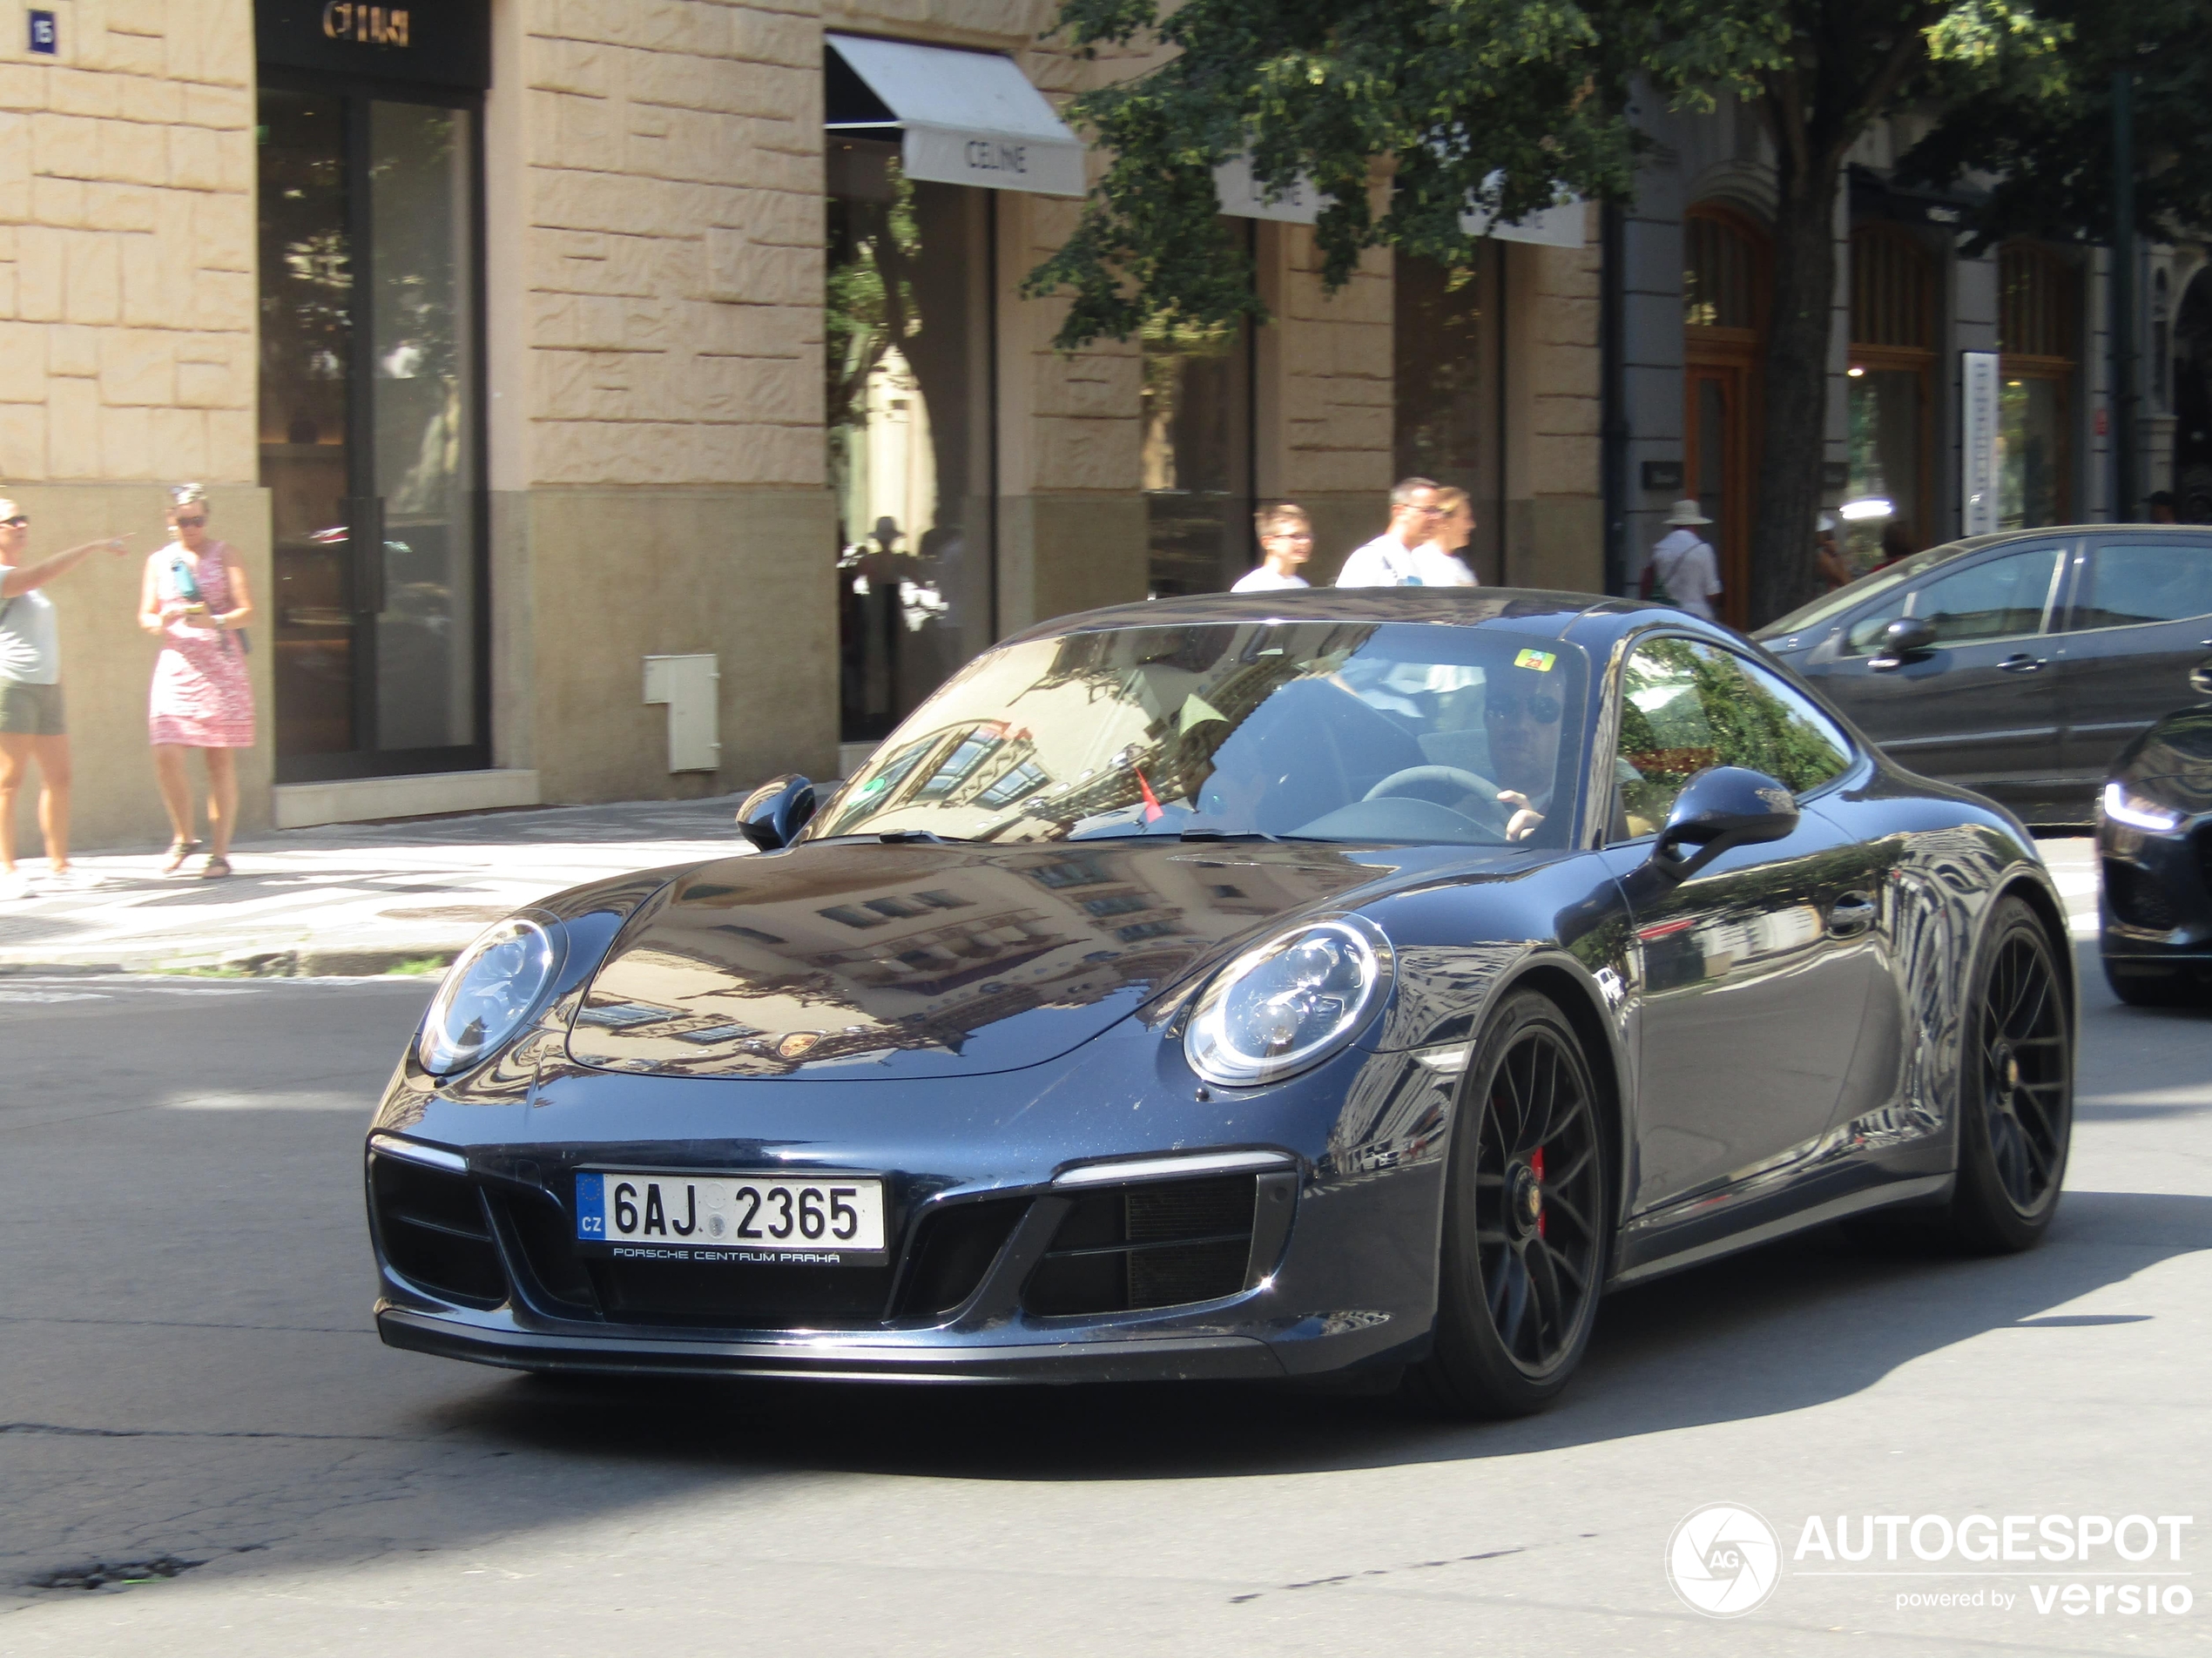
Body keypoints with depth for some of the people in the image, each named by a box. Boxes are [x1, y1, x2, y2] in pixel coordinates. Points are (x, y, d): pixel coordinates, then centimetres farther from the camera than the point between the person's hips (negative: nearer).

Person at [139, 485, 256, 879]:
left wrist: (216, 621, -19)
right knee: (166, 755, -11)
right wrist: (163, 620, -12)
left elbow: (246, 610, 1)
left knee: (220, 758, -2)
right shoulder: (159, 561, 13)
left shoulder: (223, 554, 7)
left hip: (222, 666, -2)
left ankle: (219, 851, 4)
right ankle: (184, 837, 9)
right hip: (176, 665, 2)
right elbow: (145, 617, 11)